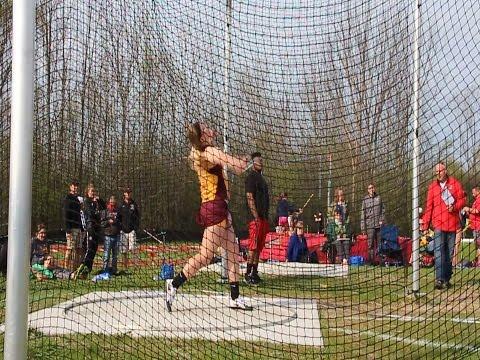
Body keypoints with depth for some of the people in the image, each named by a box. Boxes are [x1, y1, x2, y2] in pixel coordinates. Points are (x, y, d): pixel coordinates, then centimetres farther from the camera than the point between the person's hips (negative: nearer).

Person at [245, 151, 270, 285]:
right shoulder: (251, 177, -7)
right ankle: (248, 274, -9)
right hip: (255, 217, -9)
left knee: (259, 247, 10)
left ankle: (255, 273, 13)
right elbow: (250, 198, -15)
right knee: (253, 246, -10)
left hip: (263, 217, 9)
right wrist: (256, 217, -20)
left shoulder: (261, 177, 21)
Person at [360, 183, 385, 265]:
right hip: (370, 225, -2)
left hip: (379, 224, 2)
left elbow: (383, 210, 14)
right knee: (370, 244, -4)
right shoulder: (365, 200, 4)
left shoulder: (379, 198, 9)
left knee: (379, 243, 1)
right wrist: (363, 228, -1)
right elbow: (362, 214, 3)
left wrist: (382, 220, 0)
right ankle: (371, 260, -2)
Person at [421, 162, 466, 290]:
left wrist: (454, 207, -14)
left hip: (452, 223, 1)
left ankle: (447, 279, 14)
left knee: (449, 253, 7)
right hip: (438, 223, -1)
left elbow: (462, 200, 6)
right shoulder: (432, 186, 7)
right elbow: (429, 206, 6)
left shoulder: (455, 183, 6)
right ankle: (439, 279, -18)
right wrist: (425, 225, 1)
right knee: (439, 252, -12)